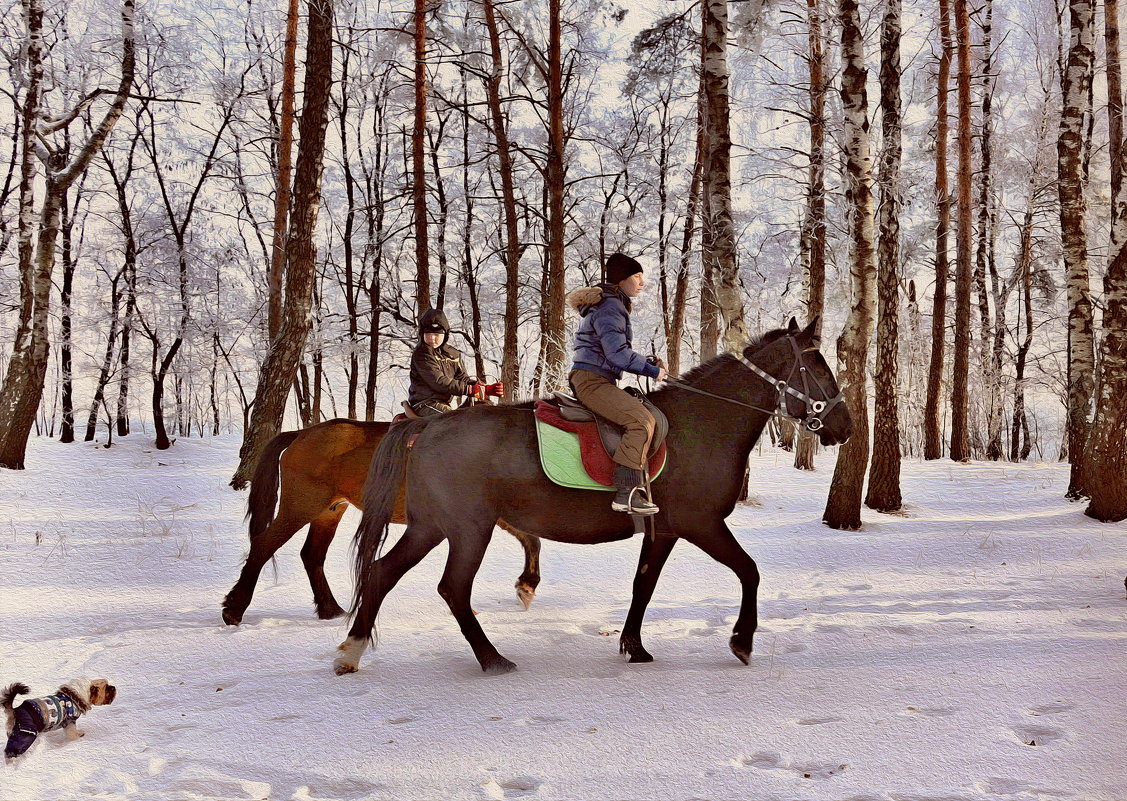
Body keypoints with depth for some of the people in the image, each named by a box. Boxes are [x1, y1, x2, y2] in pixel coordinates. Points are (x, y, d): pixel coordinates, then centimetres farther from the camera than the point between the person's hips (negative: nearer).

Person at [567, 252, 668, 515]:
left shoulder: (614, 305, 22)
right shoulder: (609, 307, -11)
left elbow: (619, 351, 25)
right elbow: (617, 353, -20)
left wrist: (650, 365, 12)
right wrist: (652, 370, -10)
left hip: (599, 381, 11)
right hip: (591, 380, -11)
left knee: (646, 415, 11)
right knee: (642, 420, -24)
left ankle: (637, 487, 7)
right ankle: (626, 493, -27)